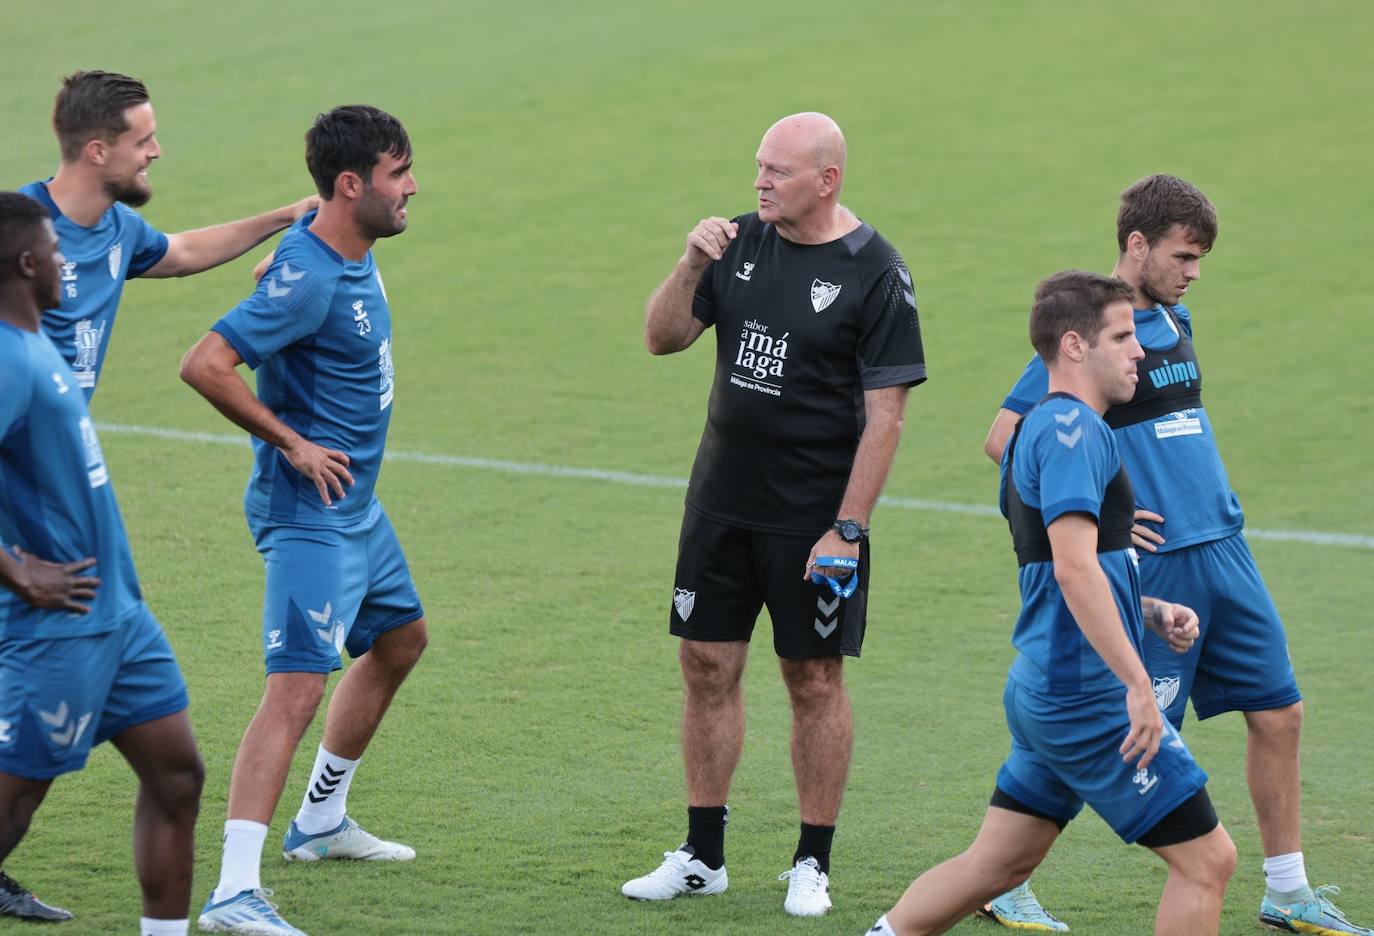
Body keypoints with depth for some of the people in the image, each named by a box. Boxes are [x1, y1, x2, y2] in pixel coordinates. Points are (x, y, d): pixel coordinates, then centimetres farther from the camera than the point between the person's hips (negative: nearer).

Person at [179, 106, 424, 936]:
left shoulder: (357, 253, 5)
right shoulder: (308, 279, -25)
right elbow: (205, 364, -30)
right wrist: (291, 443, -22)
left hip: (357, 502, 10)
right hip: (311, 514, -10)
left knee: (400, 640, 27)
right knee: (298, 687, -17)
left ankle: (321, 821, 41)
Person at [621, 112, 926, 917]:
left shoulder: (875, 274, -11)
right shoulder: (742, 242, 4)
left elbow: (884, 415, -12)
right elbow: (663, 338, 8)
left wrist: (847, 530, -15)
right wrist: (691, 267, -10)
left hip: (813, 518, -5)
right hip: (722, 502, 5)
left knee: (815, 681, 3)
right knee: (708, 667, 8)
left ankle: (813, 864, 13)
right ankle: (703, 857, 18)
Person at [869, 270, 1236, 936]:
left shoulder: (1039, 428, 18)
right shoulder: (1072, 428, -15)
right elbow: (1074, 568, -25)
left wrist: (1150, 612, 15)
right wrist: (1138, 685, -26)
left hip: (1045, 691, 10)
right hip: (1087, 696, -10)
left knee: (997, 864, 16)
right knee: (1207, 860, -4)